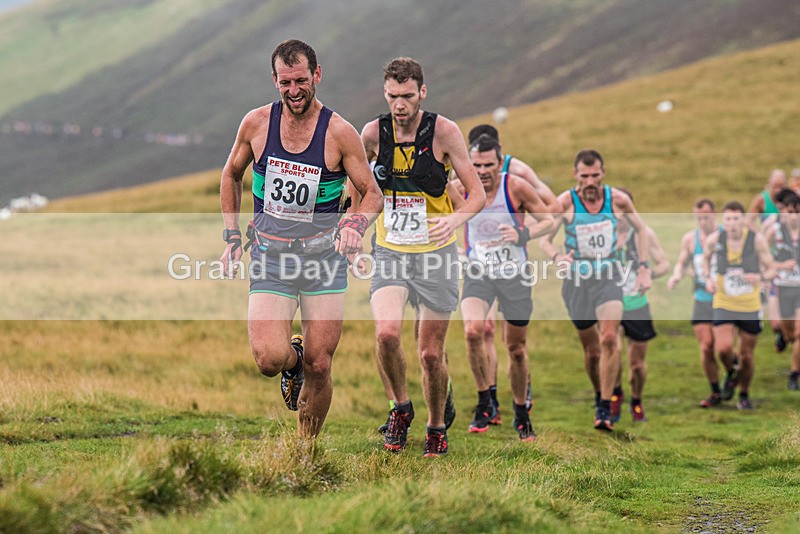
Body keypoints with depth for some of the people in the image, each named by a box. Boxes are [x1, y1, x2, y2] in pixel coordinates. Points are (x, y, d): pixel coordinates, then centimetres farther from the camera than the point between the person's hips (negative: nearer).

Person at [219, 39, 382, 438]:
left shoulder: (339, 133, -6)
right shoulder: (256, 124, 0)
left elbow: (372, 194, 2)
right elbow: (231, 176, 17)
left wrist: (356, 225, -20)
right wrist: (232, 238, 11)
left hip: (322, 255, -1)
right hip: (269, 256, 1)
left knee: (319, 367, -2)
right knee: (269, 358, -17)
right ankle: (293, 362, 21)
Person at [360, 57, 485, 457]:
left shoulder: (443, 132, -11)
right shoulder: (373, 133, -4)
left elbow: (477, 192, -9)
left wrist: (456, 218, -27)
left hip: (436, 253, -1)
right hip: (389, 253, 1)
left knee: (431, 353, 4)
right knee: (386, 333, -22)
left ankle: (437, 427, 28)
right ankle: (400, 408, 4)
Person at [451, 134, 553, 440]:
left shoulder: (516, 187, -12)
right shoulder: (460, 190, -6)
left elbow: (548, 221, -4)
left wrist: (523, 235, -21)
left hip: (514, 276, 0)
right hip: (478, 274, 0)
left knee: (516, 349, 9)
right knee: (473, 331, -27)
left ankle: (521, 413, 31)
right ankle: (484, 403, -11)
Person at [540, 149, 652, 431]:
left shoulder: (618, 199, -5)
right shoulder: (565, 202, -10)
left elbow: (641, 230, 11)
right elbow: (544, 239, -7)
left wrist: (644, 268, 4)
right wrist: (558, 257, -29)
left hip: (609, 276, 0)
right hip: (577, 279, 0)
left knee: (609, 339, -21)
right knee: (591, 349, 7)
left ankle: (605, 409, -16)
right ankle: (599, 395, 34)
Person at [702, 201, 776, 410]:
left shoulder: (757, 239, -14)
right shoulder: (715, 239, -10)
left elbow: (771, 270, -6)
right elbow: (706, 256, 14)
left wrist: (760, 277, -29)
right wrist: (708, 278, -3)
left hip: (750, 307, 0)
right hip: (723, 305, 0)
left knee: (746, 356, 9)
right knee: (723, 349, -20)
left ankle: (744, 394, 36)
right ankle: (732, 372, 16)